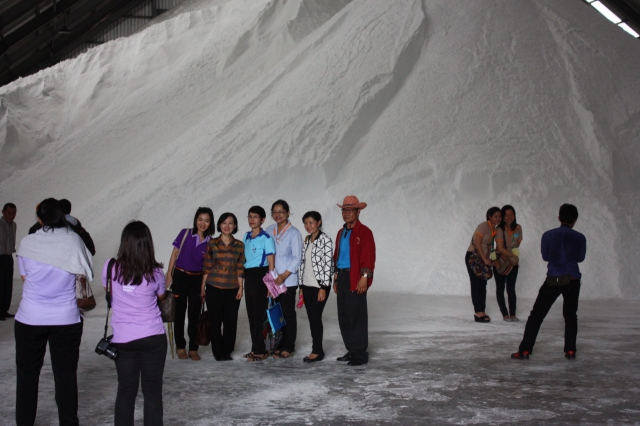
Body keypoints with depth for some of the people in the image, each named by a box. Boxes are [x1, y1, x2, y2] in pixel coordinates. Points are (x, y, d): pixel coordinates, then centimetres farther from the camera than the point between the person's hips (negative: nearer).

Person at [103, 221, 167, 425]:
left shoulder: (110, 268, -5)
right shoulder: (155, 273, -7)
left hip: (123, 340, 1)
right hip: (153, 337, -1)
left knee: (125, 391, 11)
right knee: (152, 391, 7)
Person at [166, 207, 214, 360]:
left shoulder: (210, 241, 0)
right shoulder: (185, 233, -5)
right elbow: (175, 254, 0)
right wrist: (169, 274, -4)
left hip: (197, 279, 1)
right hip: (180, 276, -1)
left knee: (194, 314, 5)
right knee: (179, 312, 6)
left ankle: (193, 348, 14)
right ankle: (180, 347, 17)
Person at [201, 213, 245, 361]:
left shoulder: (239, 245, 7)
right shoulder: (212, 244, 3)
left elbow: (240, 268, 5)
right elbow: (207, 266, 3)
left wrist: (241, 287, 0)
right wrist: (202, 287, 2)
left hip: (232, 288, 1)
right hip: (214, 287, -1)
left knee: (231, 321, 2)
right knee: (215, 320, 3)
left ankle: (227, 351, 17)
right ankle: (218, 351, 15)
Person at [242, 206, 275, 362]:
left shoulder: (266, 238, -8)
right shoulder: (246, 236, 12)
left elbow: (271, 263, -9)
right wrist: (243, 277, 12)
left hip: (260, 275, -7)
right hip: (248, 275, 7)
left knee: (258, 313, -5)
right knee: (251, 313, 9)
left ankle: (260, 351, 2)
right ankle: (256, 348, 18)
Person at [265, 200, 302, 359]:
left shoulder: (294, 233, -6)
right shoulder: (269, 231, 10)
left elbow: (297, 258, -8)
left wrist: (284, 275, -15)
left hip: (288, 280, -5)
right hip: (272, 279, 5)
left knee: (288, 313, 1)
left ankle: (289, 347, 9)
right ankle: (279, 344, 17)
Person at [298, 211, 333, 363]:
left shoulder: (325, 240, -9)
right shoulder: (306, 240, 12)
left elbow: (328, 264, -13)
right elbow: (303, 263, 14)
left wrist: (323, 288, -16)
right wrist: (301, 286, 12)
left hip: (320, 285, -7)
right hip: (307, 285, 7)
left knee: (315, 317, -5)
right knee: (311, 318, 8)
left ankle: (317, 351, 3)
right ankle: (317, 349, 15)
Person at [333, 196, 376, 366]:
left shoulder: (364, 232, -7)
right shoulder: (341, 233, 18)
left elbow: (368, 257, -12)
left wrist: (364, 278, -18)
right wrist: (336, 278, 18)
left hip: (356, 279, -8)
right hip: (342, 277, 8)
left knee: (357, 315, -5)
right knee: (343, 316, 10)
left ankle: (360, 354, 2)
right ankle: (351, 350, 20)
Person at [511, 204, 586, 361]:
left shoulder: (548, 235, -3)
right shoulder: (580, 238, -2)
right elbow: (580, 258, 12)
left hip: (553, 280, -1)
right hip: (572, 280, 2)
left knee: (536, 315, 2)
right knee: (570, 315, 18)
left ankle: (525, 350, -2)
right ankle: (570, 351, 14)